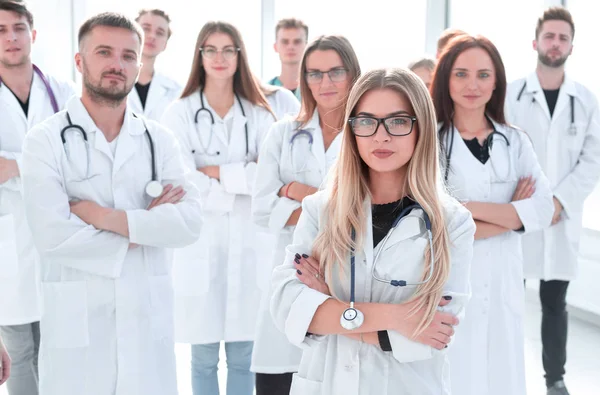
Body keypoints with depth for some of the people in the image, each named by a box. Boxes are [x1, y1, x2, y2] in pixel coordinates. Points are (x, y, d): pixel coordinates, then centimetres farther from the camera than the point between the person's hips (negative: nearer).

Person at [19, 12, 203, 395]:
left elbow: (190, 222, -7)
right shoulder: (46, 140, -5)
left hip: (149, 314, 3)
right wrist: (144, 225, -9)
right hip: (77, 317, -3)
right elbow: (52, 234, -17)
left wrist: (107, 217, -16)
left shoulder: (160, 140, 5)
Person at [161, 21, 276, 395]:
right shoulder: (180, 113, -2)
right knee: (204, 358, 8)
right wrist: (244, 180, -8)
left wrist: (217, 172, -11)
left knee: (242, 357, 10)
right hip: (201, 245, -2)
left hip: (248, 244, 2)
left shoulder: (259, 114, 6)